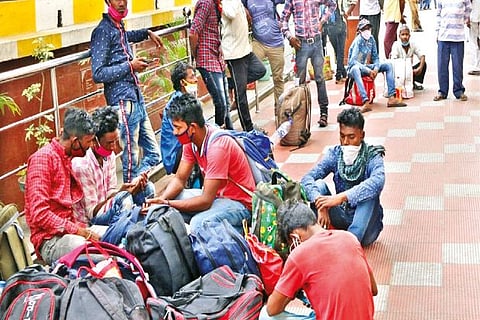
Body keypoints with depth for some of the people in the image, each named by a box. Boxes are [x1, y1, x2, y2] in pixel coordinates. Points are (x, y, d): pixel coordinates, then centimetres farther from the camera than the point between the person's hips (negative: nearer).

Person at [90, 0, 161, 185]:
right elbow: (98, 74, -18)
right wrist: (130, 66, -14)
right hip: (123, 102, -9)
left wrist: (147, 33, 33)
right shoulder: (103, 31, -11)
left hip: (136, 100, 9)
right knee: (132, 160, -6)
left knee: (153, 154, 11)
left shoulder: (119, 27, 15)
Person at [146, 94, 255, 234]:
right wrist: (161, 199, -16)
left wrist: (167, 204, -27)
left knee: (197, 224, -33)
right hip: (215, 194, 8)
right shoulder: (190, 140, -2)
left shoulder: (217, 146, -29)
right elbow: (179, 180, 4)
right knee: (168, 198, -6)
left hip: (239, 202, -8)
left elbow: (206, 200, -29)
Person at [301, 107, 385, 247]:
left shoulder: (372, 157, -13)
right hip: (341, 217, 3)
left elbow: (378, 181, -37)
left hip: (365, 219, -3)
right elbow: (307, 178, -14)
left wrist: (341, 197, -47)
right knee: (318, 185, -16)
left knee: (369, 192, -30)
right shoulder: (335, 154, -2)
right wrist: (320, 204, -34)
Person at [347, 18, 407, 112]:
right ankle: (365, 103, -54)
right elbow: (352, 61, -28)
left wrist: (376, 68, -14)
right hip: (356, 68, -7)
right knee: (355, 68, -42)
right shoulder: (358, 41, -19)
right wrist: (368, 71, -33)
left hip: (367, 67, 7)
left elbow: (375, 57, 7)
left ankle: (391, 98, -17)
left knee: (388, 65, -6)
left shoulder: (371, 39, 1)